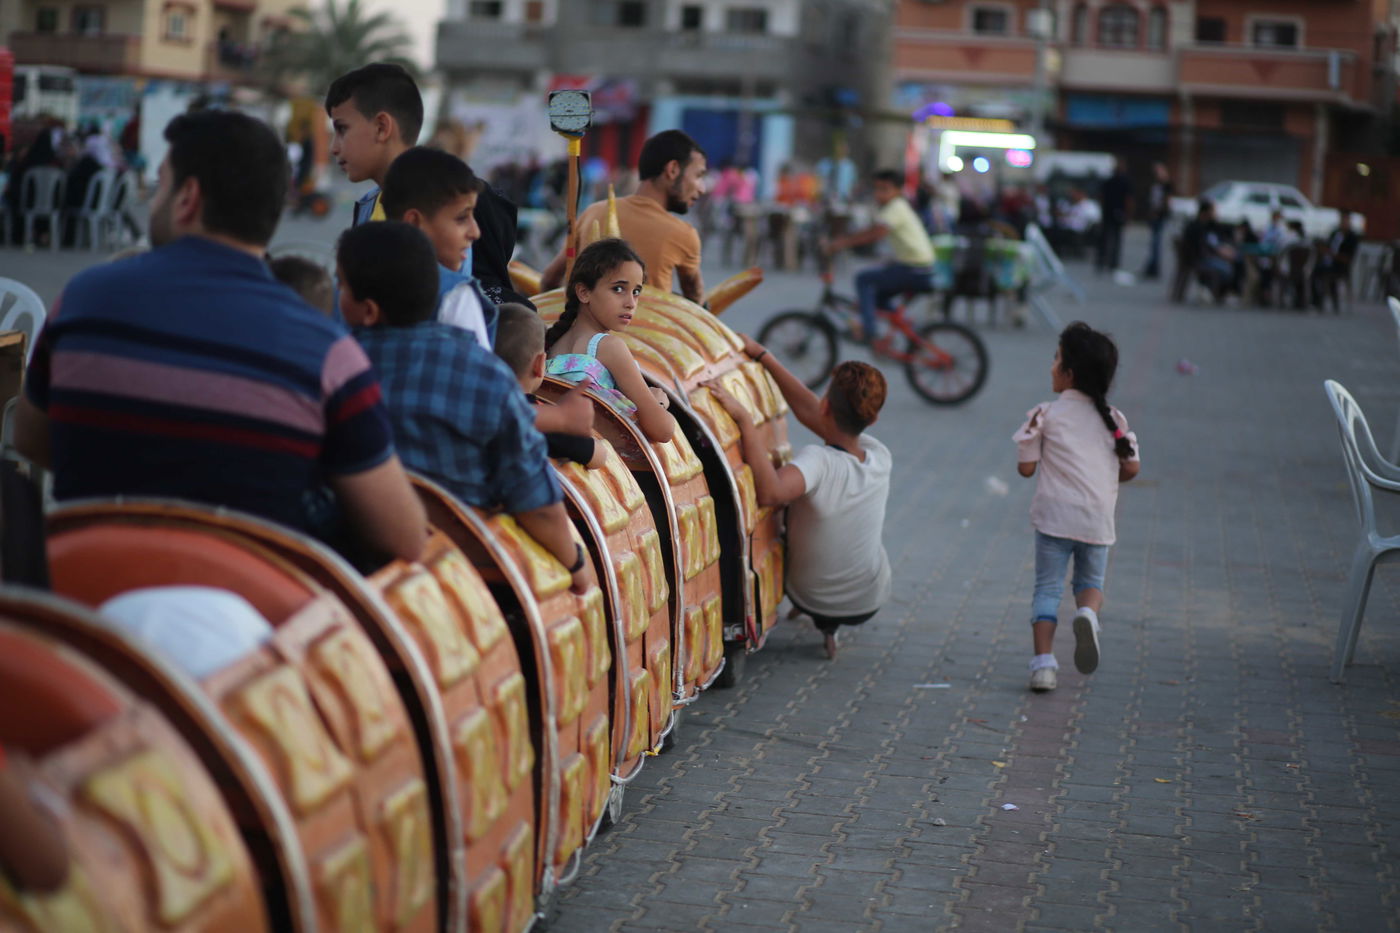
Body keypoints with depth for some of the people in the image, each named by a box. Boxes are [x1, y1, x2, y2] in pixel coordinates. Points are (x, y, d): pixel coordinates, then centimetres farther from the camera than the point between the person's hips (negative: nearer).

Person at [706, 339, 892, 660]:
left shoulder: (819, 461, -34)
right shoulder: (879, 457, -16)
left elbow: (770, 491, -53)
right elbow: (809, 411, -6)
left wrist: (743, 418, -47)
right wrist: (762, 355, -3)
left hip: (810, 600, -3)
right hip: (870, 603, 4)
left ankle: (826, 623, 30)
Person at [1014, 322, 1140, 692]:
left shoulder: (1045, 415, -3)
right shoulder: (1113, 418, 7)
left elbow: (1026, 467, -3)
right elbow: (1131, 468, 6)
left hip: (1055, 517, -2)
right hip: (1098, 519, 2)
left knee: (1047, 587, 4)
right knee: (1091, 581, 20)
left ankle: (1043, 660, -11)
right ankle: (1088, 613, -15)